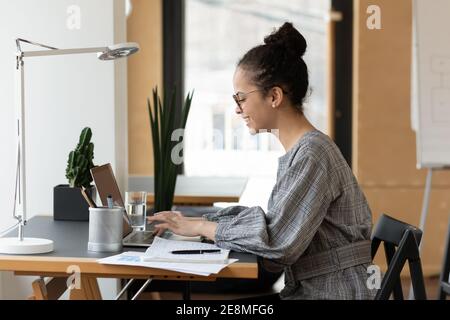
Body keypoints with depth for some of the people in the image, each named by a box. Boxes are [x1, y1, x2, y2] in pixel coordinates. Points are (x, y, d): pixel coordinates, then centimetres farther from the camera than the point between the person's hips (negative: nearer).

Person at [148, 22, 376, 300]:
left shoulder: (313, 154, -17)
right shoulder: (296, 151, 10)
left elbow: (276, 237, -23)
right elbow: (274, 222, 11)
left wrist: (199, 227, -12)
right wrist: (193, 223, 4)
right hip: (306, 289, 8)